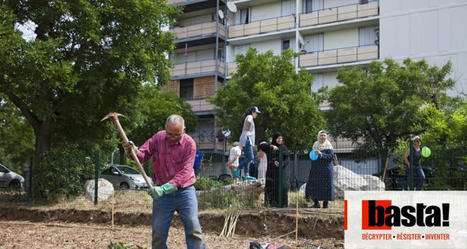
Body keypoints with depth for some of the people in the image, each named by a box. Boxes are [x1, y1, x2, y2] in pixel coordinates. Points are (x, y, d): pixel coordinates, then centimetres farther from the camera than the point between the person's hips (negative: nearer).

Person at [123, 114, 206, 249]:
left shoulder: (189, 143, -13)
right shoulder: (158, 138, -3)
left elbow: (185, 172, -20)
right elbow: (143, 155, -4)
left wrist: (164, 188, -29)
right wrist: (134, 151, -29)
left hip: (184, 191, -2)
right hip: (162, 192, 2)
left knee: (194, 229, -4)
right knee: (158, 231, 7)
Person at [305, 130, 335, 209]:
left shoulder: (328, 146, -2)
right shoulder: (315, 145, 12)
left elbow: (331, 156, -13)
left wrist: (321, 154, -25)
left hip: (326, 169, -4)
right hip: (315, 169, 4)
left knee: (326, 186, -2)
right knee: (313, 185, -1)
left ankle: (325, 204, 8)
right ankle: (316, 203, 9)